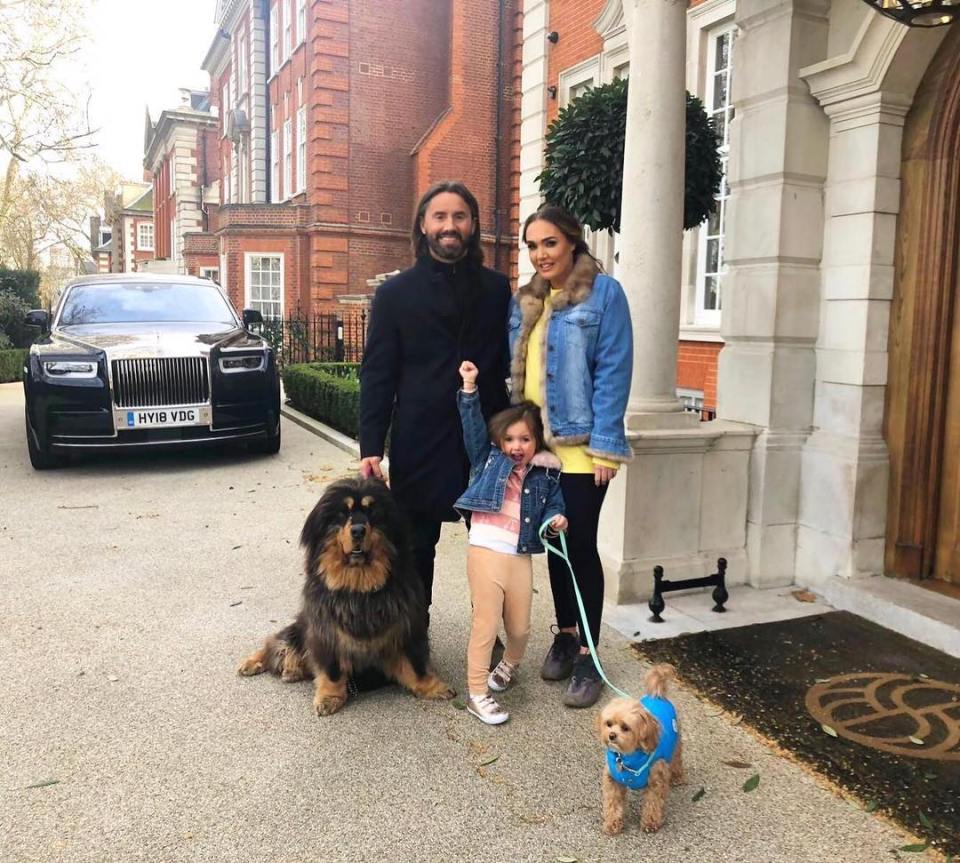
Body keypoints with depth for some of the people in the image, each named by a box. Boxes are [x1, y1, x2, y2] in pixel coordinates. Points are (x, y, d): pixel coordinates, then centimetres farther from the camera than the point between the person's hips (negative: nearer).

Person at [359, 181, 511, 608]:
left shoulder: (497, 288, 8)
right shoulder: (395, 293, 4)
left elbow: (509, 364, 9)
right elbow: (377, 375, 1)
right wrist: (371, 448, -6)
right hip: (420, 441, -1)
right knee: (416, 546, 10)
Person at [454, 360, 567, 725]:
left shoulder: (544, 475, 9)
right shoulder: (488, 460, 5)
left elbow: (552, 504, 13)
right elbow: (473, 426, -1)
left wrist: (556, 518, -9)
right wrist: (469, 389, -8)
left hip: (521, 557, 3)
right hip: (485, 552, -3)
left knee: (520, 629, 12)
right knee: (485, 626, -2)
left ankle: (509, 666, 44)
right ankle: (477, 693, 11)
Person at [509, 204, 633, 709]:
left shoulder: (604, 293, -6)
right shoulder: (525, 301, 11)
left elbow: (613, 373, -11)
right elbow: (514, 371, 13)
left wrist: (605, 445, -16)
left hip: (580, 447, -5)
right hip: (534, 445, 6)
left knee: (580, 546, 0)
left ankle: (588, 658, 12)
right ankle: (565, 636, 29)